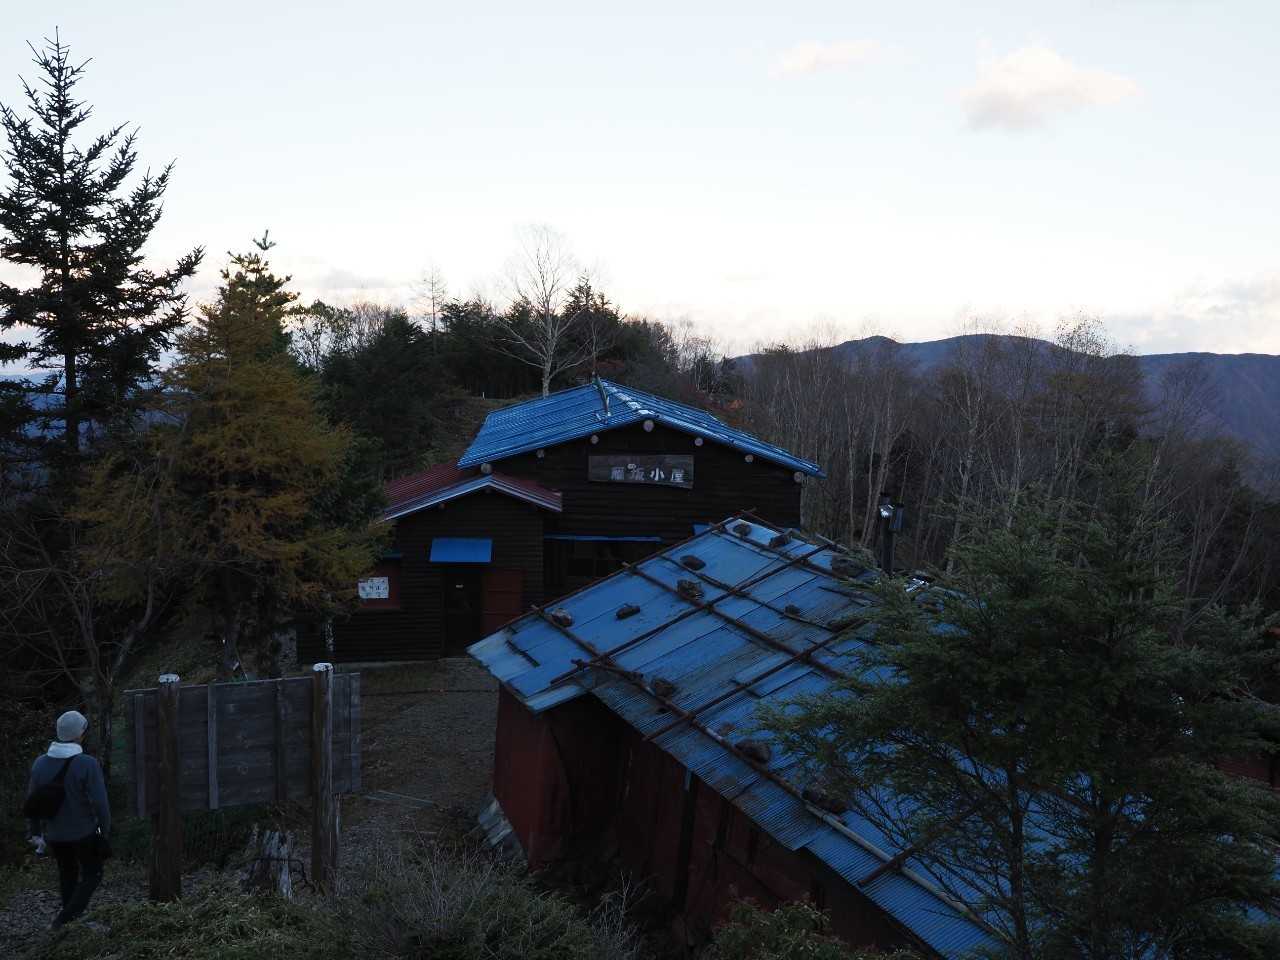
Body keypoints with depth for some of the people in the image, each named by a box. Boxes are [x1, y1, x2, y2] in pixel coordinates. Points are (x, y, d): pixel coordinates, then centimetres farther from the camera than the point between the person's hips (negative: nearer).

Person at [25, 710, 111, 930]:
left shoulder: (40, 762, -6)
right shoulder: (87, 764, -23)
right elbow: (100, 802, -22)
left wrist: (35, 833, 14)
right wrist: (105, 829, -5)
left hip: (54, 833, 5)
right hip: (84, 833, -5)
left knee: (66, 871, 27)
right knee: (92, 874, 16)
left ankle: (72, 909, 42)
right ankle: (64, 918, 5)